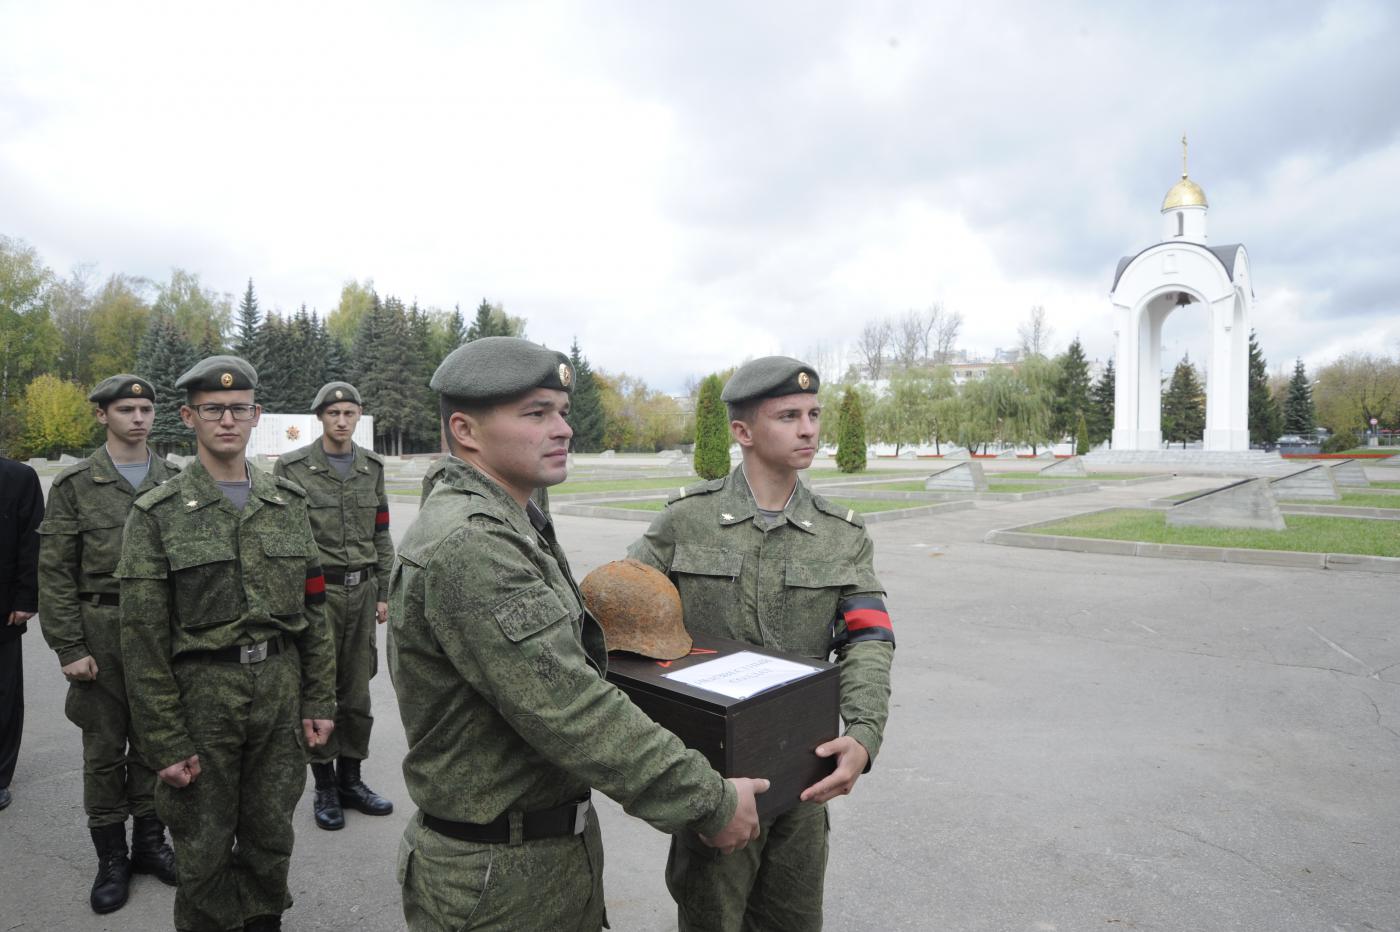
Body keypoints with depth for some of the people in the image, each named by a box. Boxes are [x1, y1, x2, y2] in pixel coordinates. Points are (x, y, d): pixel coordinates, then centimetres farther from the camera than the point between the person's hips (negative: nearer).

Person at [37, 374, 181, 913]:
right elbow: (55, 573, -4)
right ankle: (111, 858, 23)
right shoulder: (75, 485, -3)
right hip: (101, 632, -2)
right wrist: (69, 648, -8)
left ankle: (149, 842, 28)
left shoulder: (175, 481, 4)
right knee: (103, 748, 9)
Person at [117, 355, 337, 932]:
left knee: (271, 833, 17)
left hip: (280, 689, 3)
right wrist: (164, 741, -8)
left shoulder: (288, 503, 4)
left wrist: (319, 700, 4)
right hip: (201, 691, -2)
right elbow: (143, 639, -6)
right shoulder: (157, 515, -6)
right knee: (204, 846, 13)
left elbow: (312, 607, 6)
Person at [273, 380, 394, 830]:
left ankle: (351, 779, 24)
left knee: (357, 691, 10)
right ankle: (324, 786, 18)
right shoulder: (292, 468, -4)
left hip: (362, 590, 4)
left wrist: (382, 593, 10)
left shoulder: (371, 467, 8)